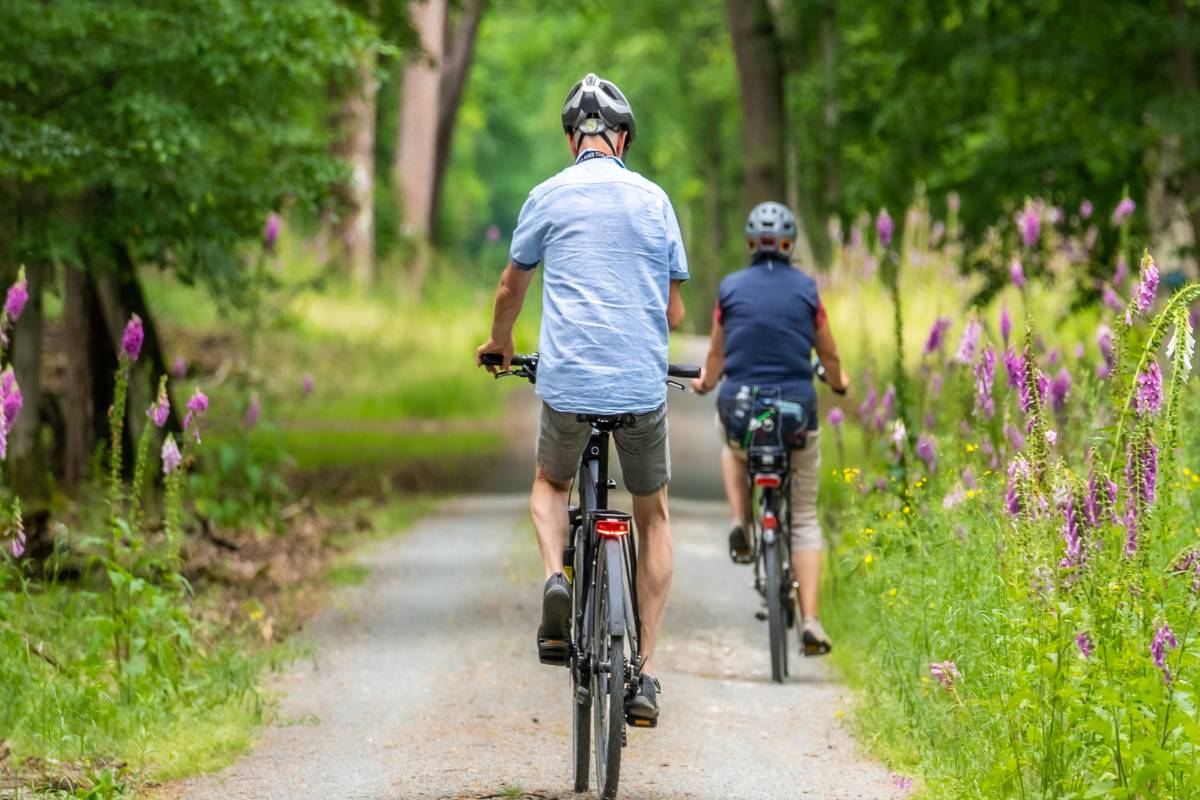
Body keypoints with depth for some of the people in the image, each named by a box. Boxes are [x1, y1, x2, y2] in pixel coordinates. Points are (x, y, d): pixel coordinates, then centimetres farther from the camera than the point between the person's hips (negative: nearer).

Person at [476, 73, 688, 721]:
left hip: (568, 381, 0)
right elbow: (674, 310, 12)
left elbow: (511, 289, 18)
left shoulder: (548, 197, 4)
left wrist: (499, 343, 39)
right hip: (643, 383, 1)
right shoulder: (654, 199, 7)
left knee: (550, 484, 28)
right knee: (653, 516, 18)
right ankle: (645, 674, 10)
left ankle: (555, 579, -4)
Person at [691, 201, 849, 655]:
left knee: (732, 449, 39)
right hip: (797, 412, -1)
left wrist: (704, 383, 33)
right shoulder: (806, 290, 0)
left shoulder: (731, 289, 1)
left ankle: (740, 525, 14)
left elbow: (716, 354, 11)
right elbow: (828, 354, 11)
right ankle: (810, 621, -2)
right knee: (804, 519, 12)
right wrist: (838, 382, 33)